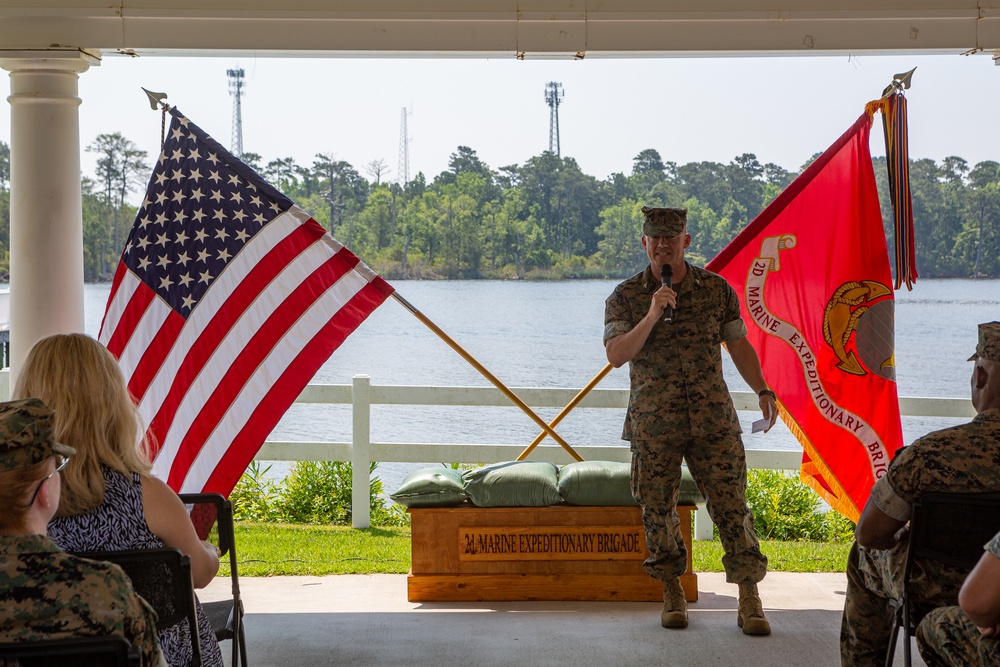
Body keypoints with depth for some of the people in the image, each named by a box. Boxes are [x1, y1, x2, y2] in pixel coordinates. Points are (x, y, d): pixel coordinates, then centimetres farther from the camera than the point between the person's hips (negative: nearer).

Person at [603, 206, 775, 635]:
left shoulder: (716, 289, 7)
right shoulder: (625, 297, 2)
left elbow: (738, 345, 14)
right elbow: (616, 355, -9)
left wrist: (763, 391, 5)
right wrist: (651, 317, -20)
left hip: (713, 420, 0)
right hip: (654, 425, 0)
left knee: (731, 504, -4)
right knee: (659, 510, 5)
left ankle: (749, 600, 2)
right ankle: (672, 593, 23)